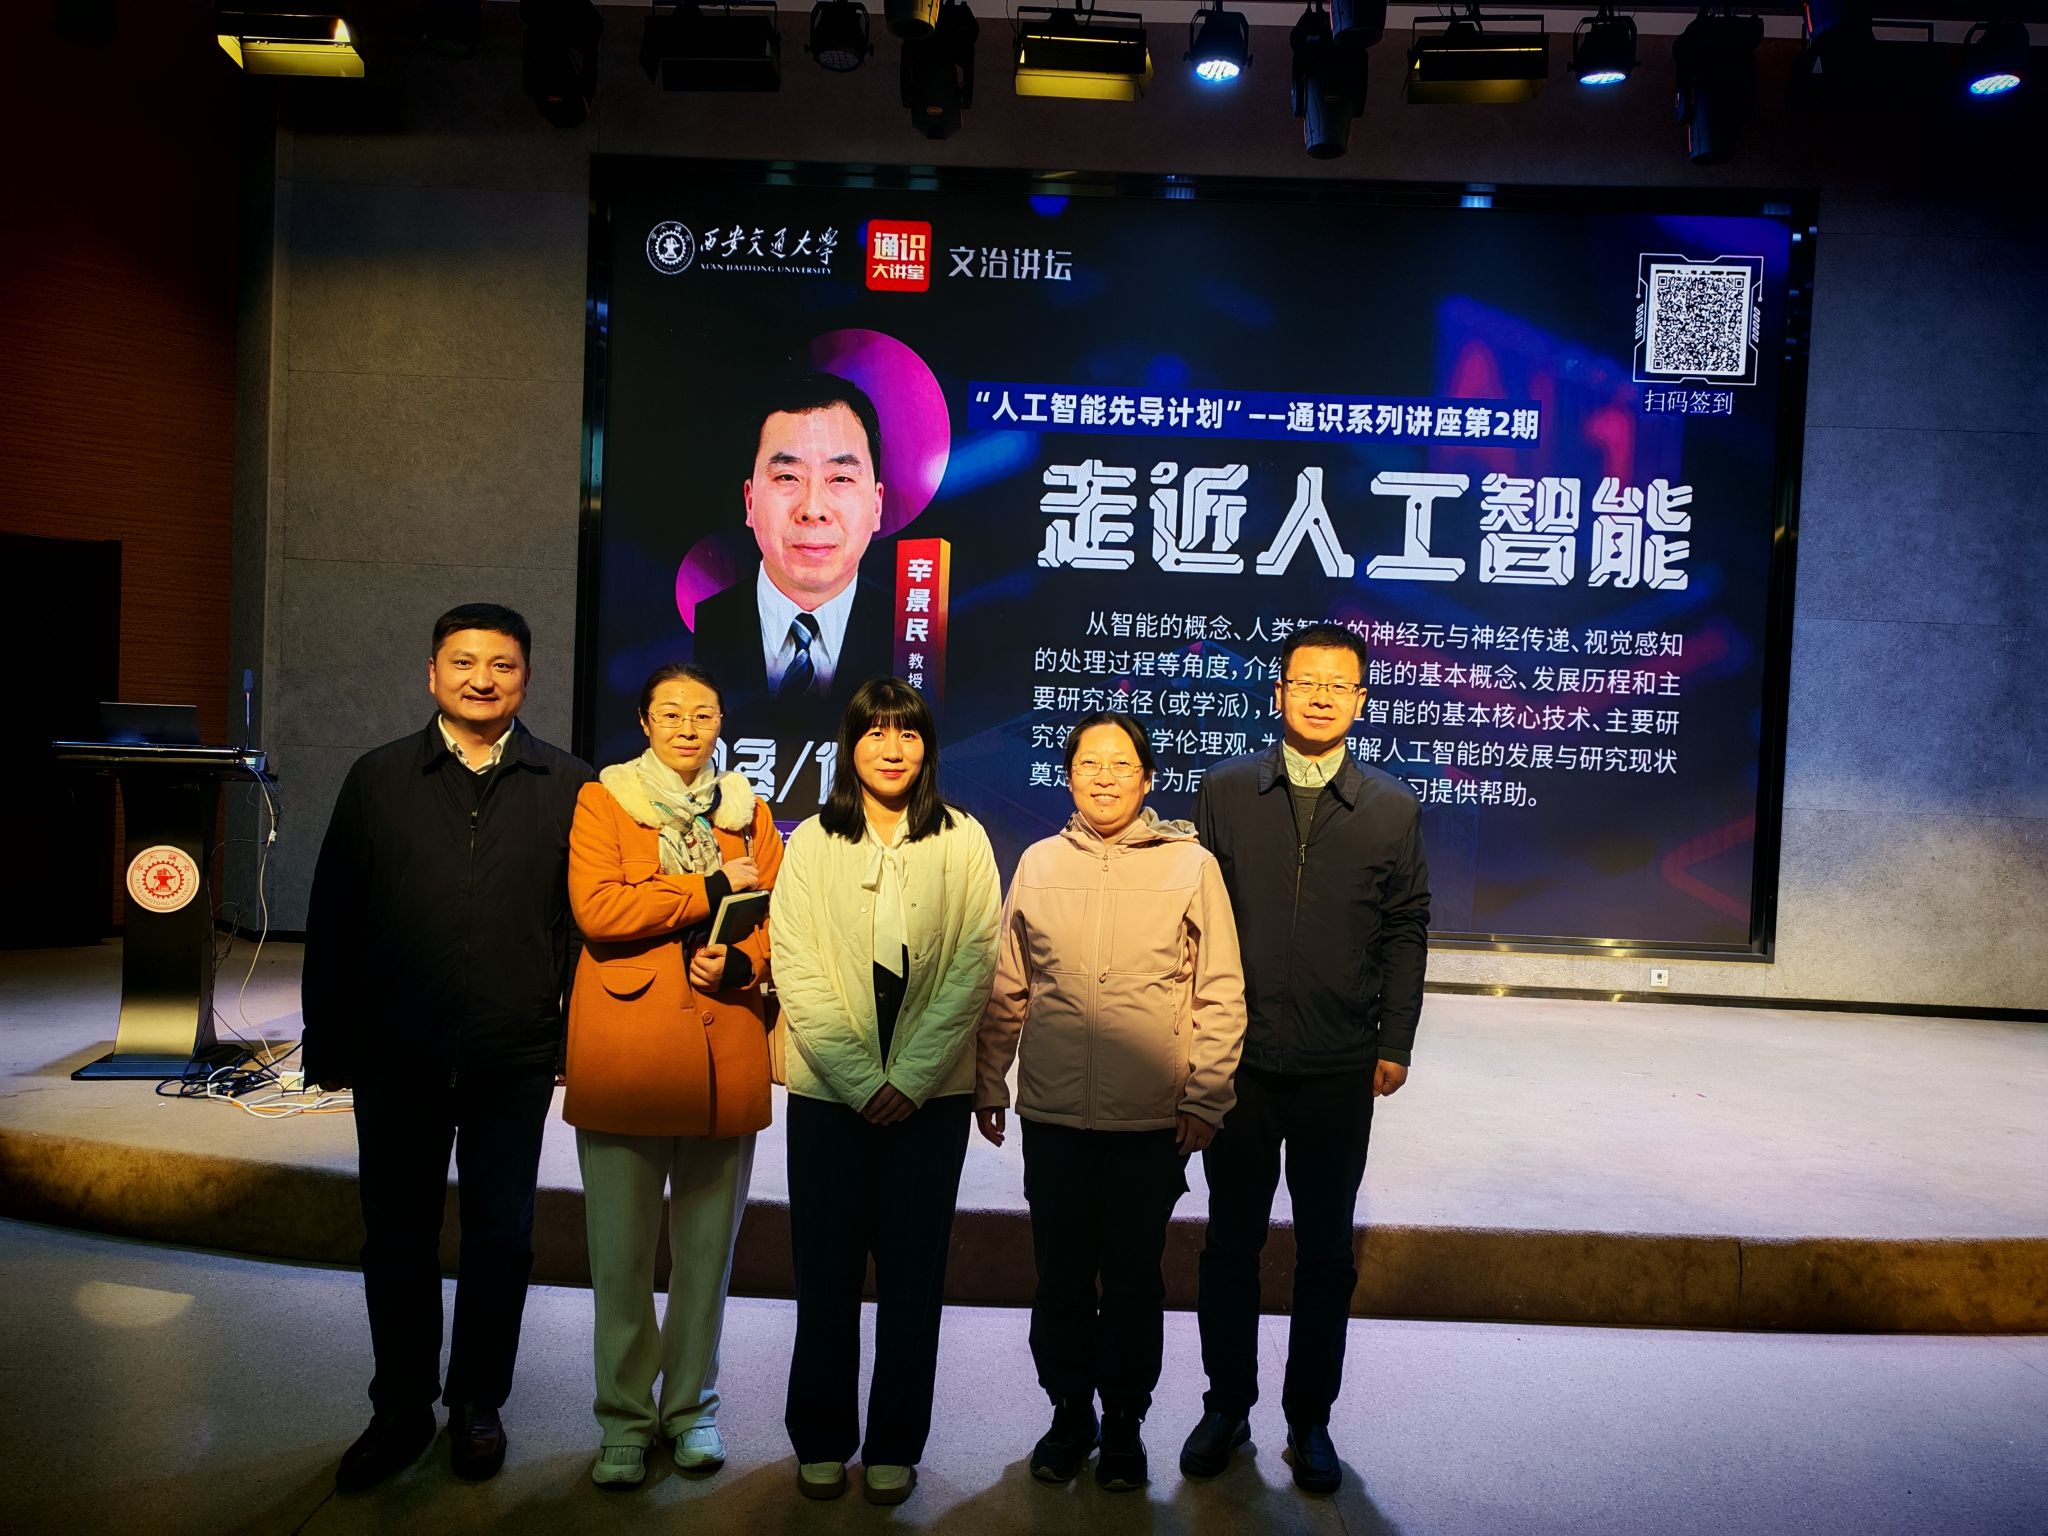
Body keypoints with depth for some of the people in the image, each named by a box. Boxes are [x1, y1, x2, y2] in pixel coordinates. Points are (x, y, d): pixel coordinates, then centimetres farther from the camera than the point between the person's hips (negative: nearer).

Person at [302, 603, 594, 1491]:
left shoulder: (568, 787, 0)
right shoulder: (378, 779, 4)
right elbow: (333, 918, 4)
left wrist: (581, 1037, -3)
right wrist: (328, 1042, 2)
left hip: (516, 1060, -1)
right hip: (396, 1056, 1)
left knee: (500, 1237, 11)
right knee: (397, 1235, 13)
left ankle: (478, 1404, 31)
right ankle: (401, 1409, 32)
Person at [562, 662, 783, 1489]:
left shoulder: (747, 811, 12)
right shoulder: (601, 800, 2)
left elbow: (778, 918, 10)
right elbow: (595, 907, -13)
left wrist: (740, 961, -11)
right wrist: (712, 890, -11)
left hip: (725, 1055, 3)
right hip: (624, 1055, -2)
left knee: (708, 1246, 12)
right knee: (620, 1250, 6)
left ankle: (692, 1406, 29)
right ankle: (625, 1419, 24)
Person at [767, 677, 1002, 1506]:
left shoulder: (963, 841, 1)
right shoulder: (811, 842, 2)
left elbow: (972, 967, -3)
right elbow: (796, 971, -3)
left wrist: (911, 1077, -10)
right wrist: (859, 1078, -11)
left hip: (930, 1092, 0)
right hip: (829, 1090, 0)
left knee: (913, 1273, 7)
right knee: (826, 1269, 8)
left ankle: (895, 1445, 23)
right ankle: (820, 1440, 26)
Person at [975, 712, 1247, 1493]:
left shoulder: (1191, 864, -4)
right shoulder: (1039, 864, 3)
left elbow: (1220, 993, -3)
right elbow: (1006, 989, 8)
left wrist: (1204, 1098, -5)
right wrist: (989, 1082, 9)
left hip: (1152, 1121, -2)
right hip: (1052, 1115, 2)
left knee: (1134, 1281, 13)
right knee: (1061, 1277, 14)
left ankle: (1124, 1421, 32)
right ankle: (1069, 1412, 34)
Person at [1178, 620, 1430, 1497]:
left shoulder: (1392, 809, 3)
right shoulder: (1224, 793, 2)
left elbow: (1407, 933, 5)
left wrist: (1395, 1044, 0)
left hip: (1341, 1070, 0)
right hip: (1237, 1061, 0)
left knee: (1326, 1251, 12)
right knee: (1231, 1241, 12)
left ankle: (1310, 1418, 29)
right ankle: (1227, 1406, 30)